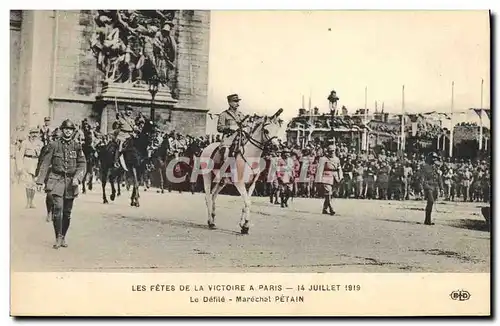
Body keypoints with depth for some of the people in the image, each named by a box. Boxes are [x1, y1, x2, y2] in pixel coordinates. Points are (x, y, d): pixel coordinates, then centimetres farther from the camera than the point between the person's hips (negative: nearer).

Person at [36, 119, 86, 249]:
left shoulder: (77, 146, 6)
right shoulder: (54, 145, 1)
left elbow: (82, 164, 5)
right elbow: (45, 163, 2)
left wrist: (77, 178, -11)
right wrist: (40, 180, -3)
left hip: (71, 182, 3)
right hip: (56, 180, -2)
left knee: (67, 212, 8)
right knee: (57, 208, -15)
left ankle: (63, 237, 21)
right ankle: (58, 238, -8)